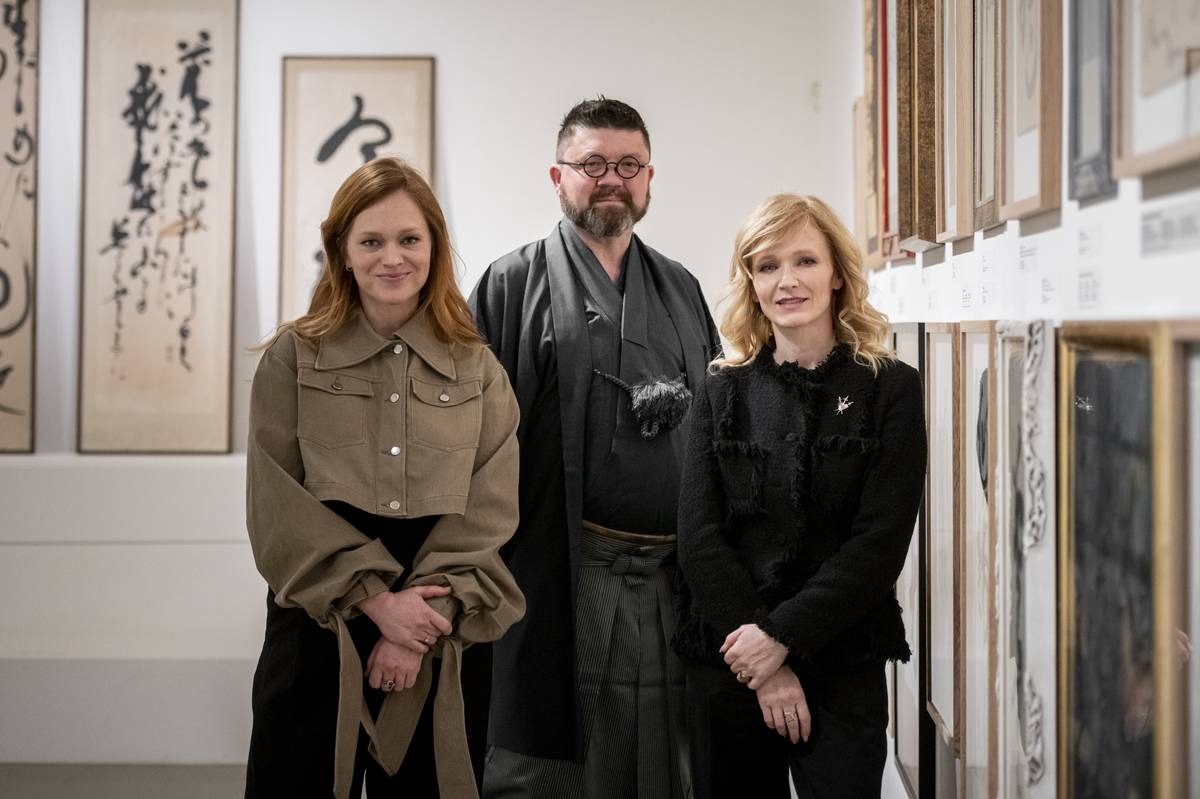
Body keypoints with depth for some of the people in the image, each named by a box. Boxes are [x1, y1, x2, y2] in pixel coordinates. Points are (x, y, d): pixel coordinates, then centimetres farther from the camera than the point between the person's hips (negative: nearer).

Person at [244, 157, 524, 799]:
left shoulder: (477, 371, 5)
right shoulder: (292, 359, 1)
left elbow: (488, 513, -3)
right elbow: (278, 511, -6)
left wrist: (424, 624, -13)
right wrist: (376, 600, -14)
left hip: (429, 638, 1)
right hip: (313, 632, -1)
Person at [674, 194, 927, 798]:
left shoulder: (890, 388, -1)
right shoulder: (723, 392, 5)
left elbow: (881, 542, -8)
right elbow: (698, 537, -3)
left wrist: (783, 635, -15)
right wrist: (762, 667, -11)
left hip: (843, 666, -2)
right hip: (726, 664, 2)